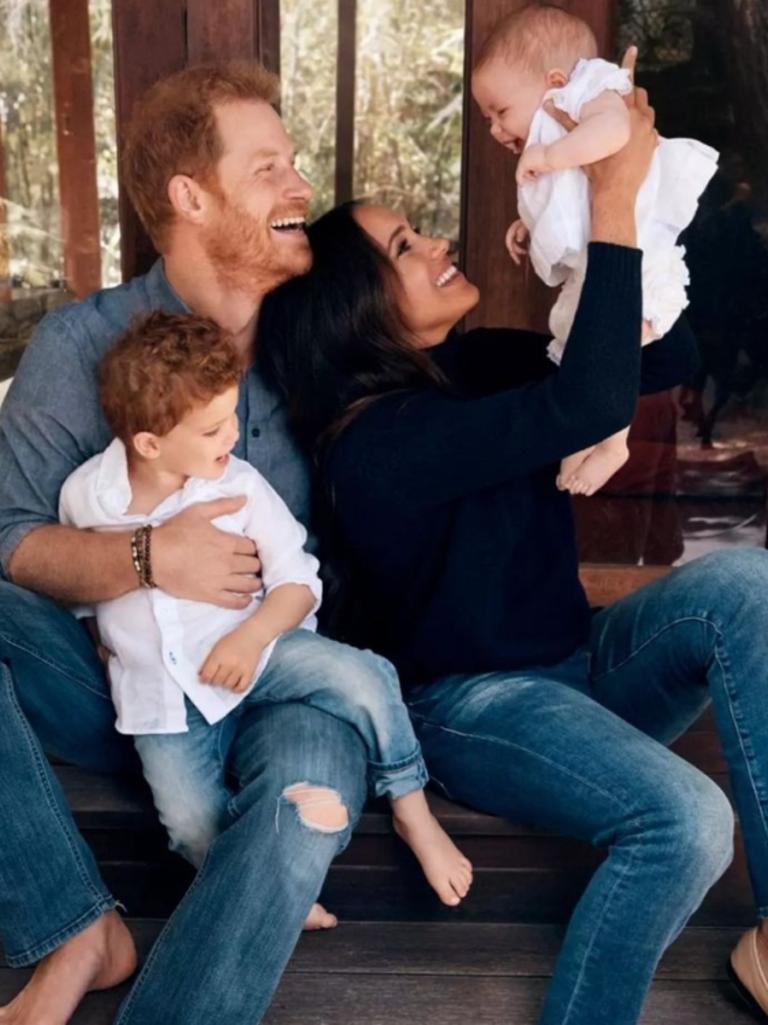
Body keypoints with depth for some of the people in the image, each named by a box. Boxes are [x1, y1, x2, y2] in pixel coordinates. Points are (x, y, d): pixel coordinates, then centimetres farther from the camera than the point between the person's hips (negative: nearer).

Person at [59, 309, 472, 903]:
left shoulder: (239, 486, -11)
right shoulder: (84, 496, -6)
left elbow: (298, 578, -7)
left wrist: (251, 636, -23)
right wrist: (101, 643, 7)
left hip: (252, 652, -1)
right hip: (161, 693, 1)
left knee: (362, 676, -25)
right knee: (195, 826, -18)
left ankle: (412, 809, -4)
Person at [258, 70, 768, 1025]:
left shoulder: (474, 363, 3)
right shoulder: (379, 440, -22)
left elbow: (668, 356, 4)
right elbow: (592, 405, -33)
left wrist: (632, 195, -6)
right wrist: (612, 202, -27)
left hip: (575, 668, 8)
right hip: (471, 704, -8)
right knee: (684, 821, -32)